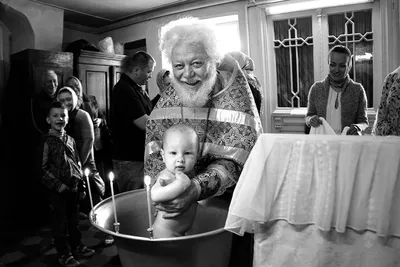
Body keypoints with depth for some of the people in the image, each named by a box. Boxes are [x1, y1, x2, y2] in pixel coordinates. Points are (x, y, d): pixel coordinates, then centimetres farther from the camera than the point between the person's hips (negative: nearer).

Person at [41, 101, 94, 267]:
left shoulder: (70, 140, 8)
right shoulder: (47, 141, -8)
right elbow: (43, 169, -10)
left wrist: (81, 185, 11)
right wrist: (58, 185, -15)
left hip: (73, 187, 5)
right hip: (57, 190, -5)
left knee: (74, 219, 16)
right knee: (61, 222, 5)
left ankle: (76, 245, 32)